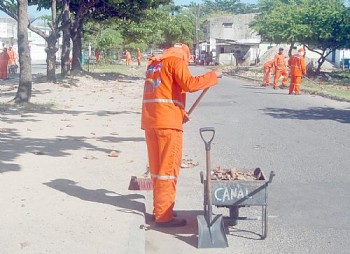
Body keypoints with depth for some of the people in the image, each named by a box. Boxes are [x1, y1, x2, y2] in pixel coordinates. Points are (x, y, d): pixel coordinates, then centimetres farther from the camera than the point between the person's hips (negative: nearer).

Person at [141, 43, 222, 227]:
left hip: (150, 121, 8)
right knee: (168, 169, -3)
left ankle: (159, 210, 23)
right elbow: (190, 84, -17)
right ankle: (164, 216, -1)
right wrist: (213, 75, -6)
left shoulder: (154, 63, 23)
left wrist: (179, 113, 24)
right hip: (167, 122, -8)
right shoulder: (176, 61, -2)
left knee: (157, 168, 14)